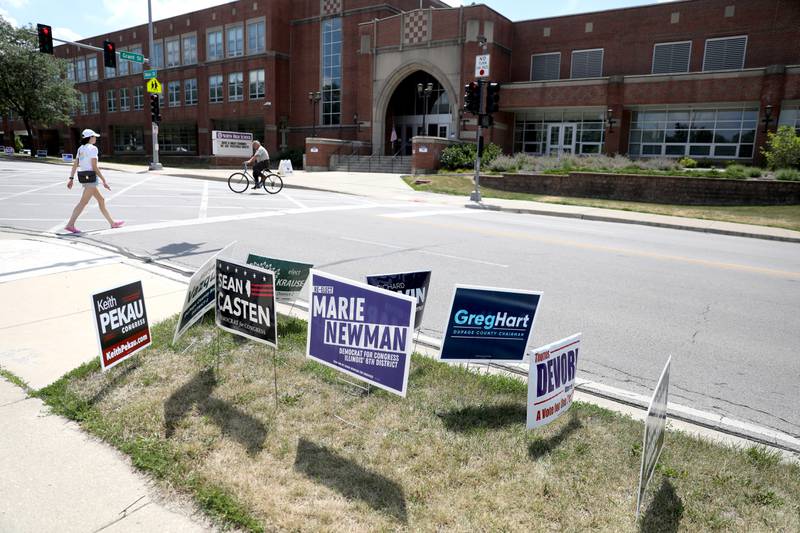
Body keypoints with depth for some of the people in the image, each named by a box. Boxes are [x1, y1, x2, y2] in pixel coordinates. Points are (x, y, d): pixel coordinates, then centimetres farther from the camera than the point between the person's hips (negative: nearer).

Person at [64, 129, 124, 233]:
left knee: (101, 200, 14)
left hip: (82, 177, 9)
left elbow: (75, 164, 11)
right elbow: (94, 167, -15)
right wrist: (104, 180, -13)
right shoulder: (93, 148, -11)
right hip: (91, 177, -9)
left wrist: (71, 179, 12)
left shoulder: (81, 148, 14)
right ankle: (70, 224, -11)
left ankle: (112, 223, 20)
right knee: (83, 202, -8)